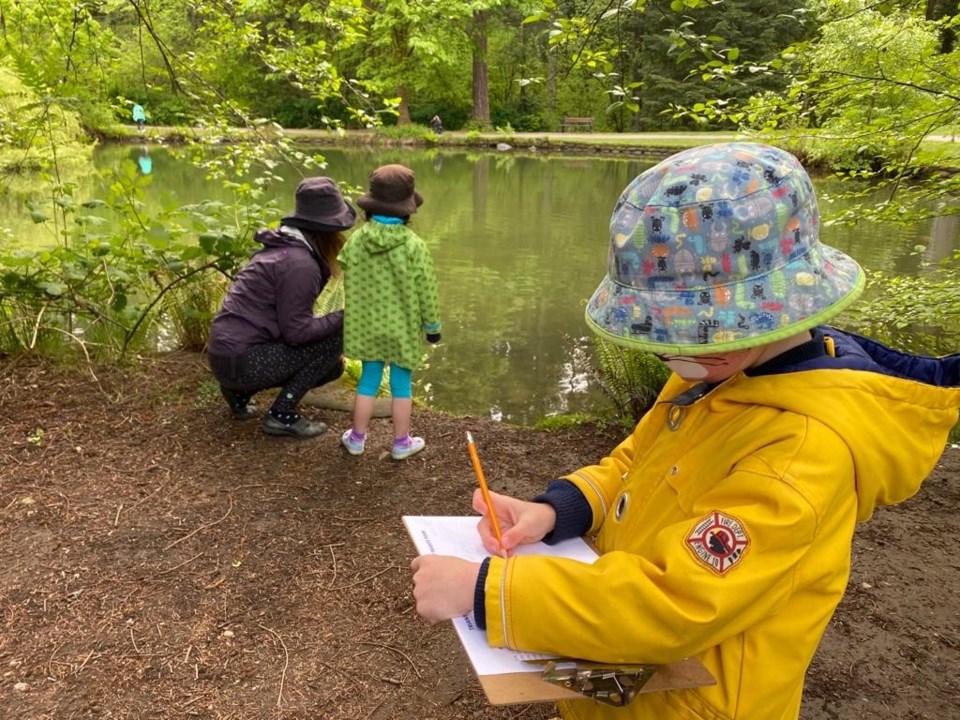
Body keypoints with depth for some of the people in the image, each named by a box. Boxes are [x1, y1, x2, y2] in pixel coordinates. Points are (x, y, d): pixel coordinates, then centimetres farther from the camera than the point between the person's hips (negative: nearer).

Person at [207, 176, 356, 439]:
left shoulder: (286, 247, 10)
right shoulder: (299, 263, -20)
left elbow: (293, 317, 16)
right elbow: (297, 331, -20)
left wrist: (331, 353, 10)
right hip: (241, 360, -9)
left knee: (332, 365, 16)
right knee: (336, 336, -9)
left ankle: (240, 392, 15)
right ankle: (281, 415, -4)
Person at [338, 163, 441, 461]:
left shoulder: (355, 241, -6)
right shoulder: (414, 245, -16)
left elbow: (350, 287, 5)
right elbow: (427, 291, -10)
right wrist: (432, 326, 3)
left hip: (367, 326, 3)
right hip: (403, 328, -3)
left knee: (368, 381, 16)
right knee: (401, 385, 9)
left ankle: (357, 438, 26)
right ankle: (402, 442, 21)